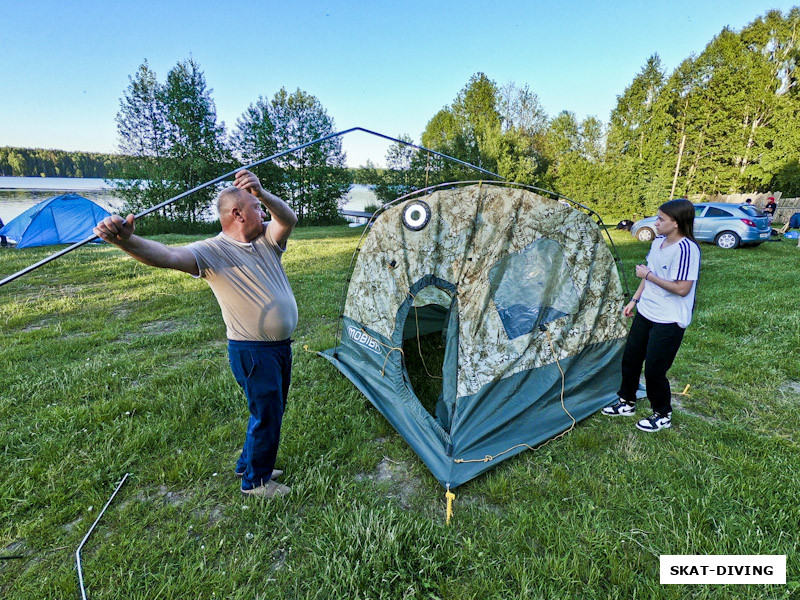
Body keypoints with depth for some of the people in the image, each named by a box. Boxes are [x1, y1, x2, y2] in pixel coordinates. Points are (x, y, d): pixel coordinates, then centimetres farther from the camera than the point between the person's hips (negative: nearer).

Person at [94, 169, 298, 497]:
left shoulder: (266, 239, 3)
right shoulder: (212, 251, -16)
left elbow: (289, 219, -14)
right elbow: (168, 255, -32)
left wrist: (262, 192, -33)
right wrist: (126, 241, -52)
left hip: (281, 346, 8)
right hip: (253, 352, -8)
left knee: (271, 409, 21)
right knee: (266, 414, 3)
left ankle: (248, 464, 44)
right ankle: (256, 480, 28)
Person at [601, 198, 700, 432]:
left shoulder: (686, 249, -23)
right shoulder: (658, 242, 4)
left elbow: (682, 289, -27)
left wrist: (648, 276, -20)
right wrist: (635, 300, 16)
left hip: (669, 321, -9)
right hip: (646, 313, 9)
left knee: (654, 369, 0)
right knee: (630, 358, 17)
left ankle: (663, 416, 24)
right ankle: (627, 403, 36)